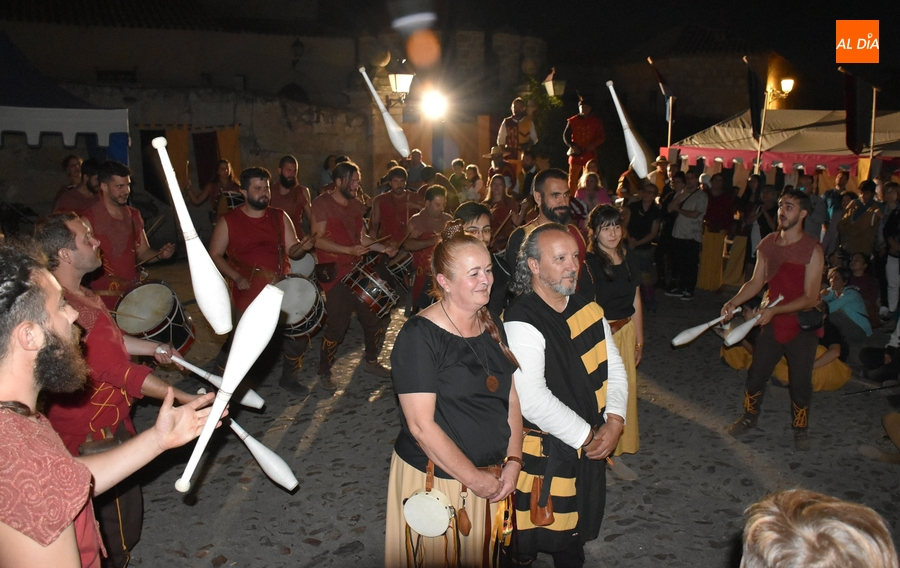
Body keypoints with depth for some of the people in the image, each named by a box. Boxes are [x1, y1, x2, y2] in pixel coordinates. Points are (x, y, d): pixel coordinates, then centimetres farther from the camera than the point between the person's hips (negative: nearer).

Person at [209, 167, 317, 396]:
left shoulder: (280, 217, 7)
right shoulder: (229, 221, -2)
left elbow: (292, 251, 6)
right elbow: (214, 256, -1)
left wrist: (303, 247, -18)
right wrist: (237, 277, -15)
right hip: (247, 293, -3)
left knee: (298, 335, 1)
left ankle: (290, 378, 25)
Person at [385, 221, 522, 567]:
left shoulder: (491, 327, 4)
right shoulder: (419, 336, -18)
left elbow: (511, 400, 7)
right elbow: (421, 425, -21)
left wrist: (513, 461, -4)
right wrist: (474, 478, -16)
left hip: (493, 479, 7)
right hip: (436, 480, -6)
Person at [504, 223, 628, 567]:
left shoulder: (589, 311, 3)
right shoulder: (520, 323, -22)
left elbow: (614, 367, 6)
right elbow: (532, 400, -27)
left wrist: (614, 420, -9)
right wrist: (586, 436, -19)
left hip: (590, 447, 7)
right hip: (544, 454, -7)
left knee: (575, 537, 25)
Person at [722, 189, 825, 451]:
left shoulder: (813, 250, -18)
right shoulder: (767, 244, -3)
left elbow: (810, 298, -19)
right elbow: (756, 282, 4)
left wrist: (775, 310, -28)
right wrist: (733, 302, -10)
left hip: (802, 325, -4)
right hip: (772, 322, 4)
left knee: (800, 381, 7)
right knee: (756, 373, 12)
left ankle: (800, 428, 30)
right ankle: (749, 415, 35)